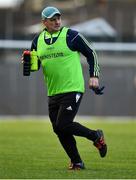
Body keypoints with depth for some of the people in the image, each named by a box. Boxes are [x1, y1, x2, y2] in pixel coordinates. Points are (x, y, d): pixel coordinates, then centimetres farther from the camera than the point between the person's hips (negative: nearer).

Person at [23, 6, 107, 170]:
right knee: (59, 130, 5)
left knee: (63, 125, -16)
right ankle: (76, 162, 20)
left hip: (72, 89, -6)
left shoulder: (71, 36, -7)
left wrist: (94, 76, -4)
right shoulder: (38, 40, 8)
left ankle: (96, 136, 7)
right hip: (53, 93, 6)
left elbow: (90, 53, 2)